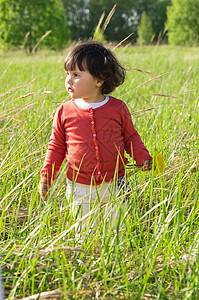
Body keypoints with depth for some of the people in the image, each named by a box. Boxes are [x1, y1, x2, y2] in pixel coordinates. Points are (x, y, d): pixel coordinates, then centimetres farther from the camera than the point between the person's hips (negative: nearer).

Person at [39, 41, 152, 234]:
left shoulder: (117, 108, -4)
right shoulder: (65, 112, -4)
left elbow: (130, 137, 9)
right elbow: (57, 146, 5)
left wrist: (143, 158, -6)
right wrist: (46, 177, -1)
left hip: (114, 187, 0)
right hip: (80, 190, 0)